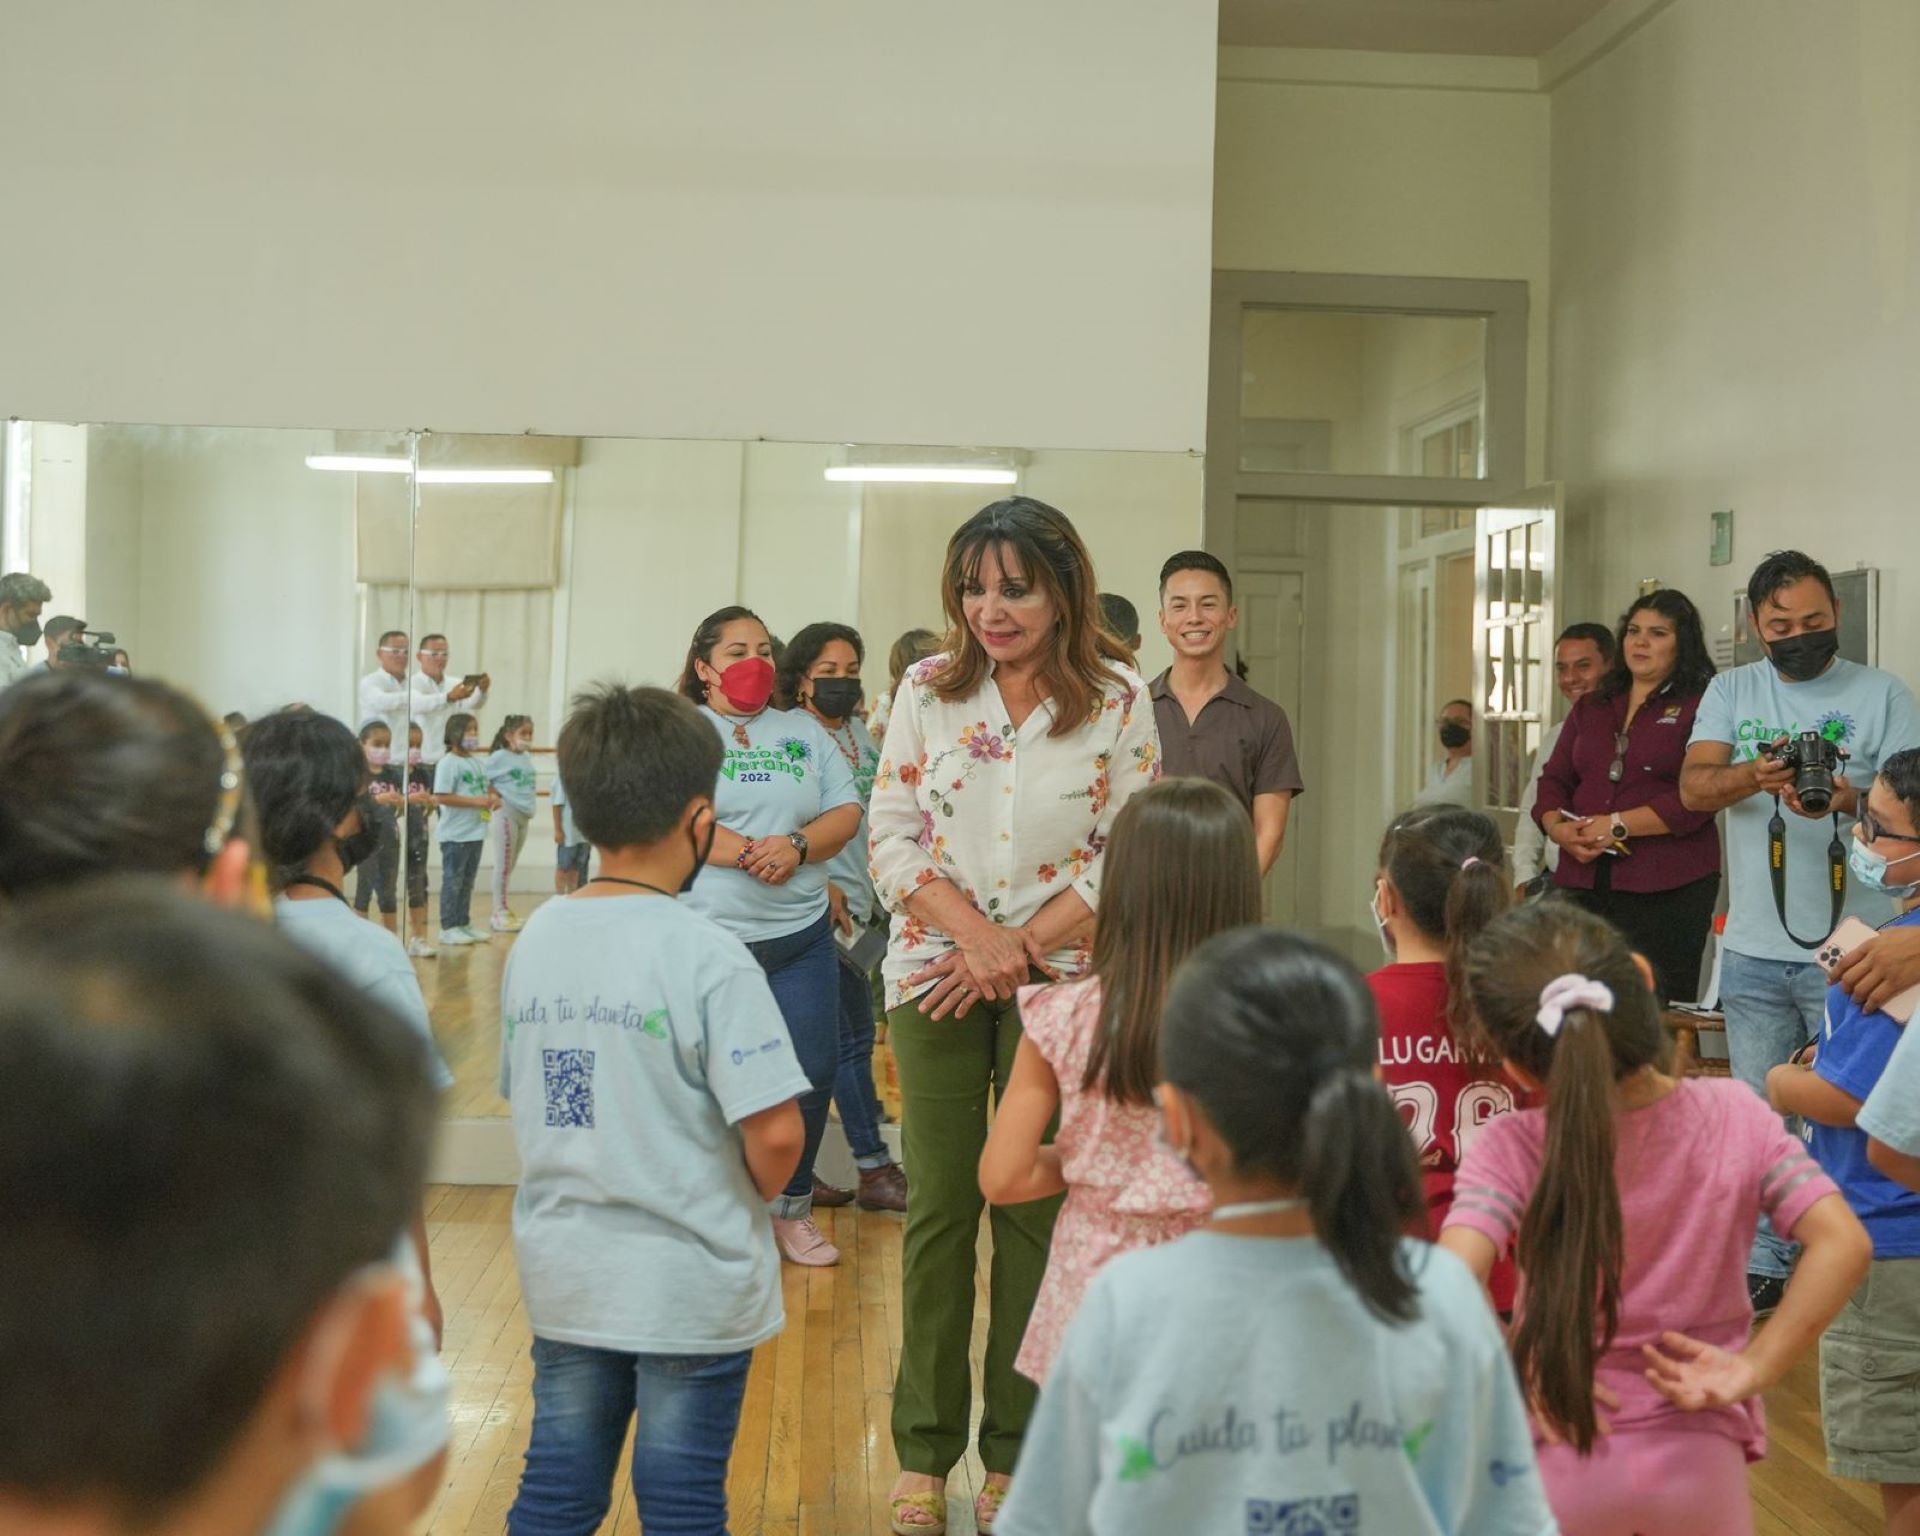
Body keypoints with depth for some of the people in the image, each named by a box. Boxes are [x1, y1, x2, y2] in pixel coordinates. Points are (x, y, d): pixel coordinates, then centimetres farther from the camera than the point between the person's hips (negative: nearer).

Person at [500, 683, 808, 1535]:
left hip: (564, 1276, 5)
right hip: (690, 1287, -5)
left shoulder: (535, 940, 0)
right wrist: (755, 1196, -1)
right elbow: (775, 1133, -21)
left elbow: (523, 1098, 8)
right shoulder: (709, 956, -19)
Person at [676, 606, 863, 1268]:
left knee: (813, 1074, 3)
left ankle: (792, 1208, 22)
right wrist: (748, 855, -18)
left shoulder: (803, 730, 16)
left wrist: (797, 846, -11)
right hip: (707, 940, -4)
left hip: (800, 936, 4)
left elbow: (846, 811, 8)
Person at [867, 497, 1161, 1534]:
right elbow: (892, 836, 1)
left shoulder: (1118, 701, -2)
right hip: (935, 975, 1)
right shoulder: (927, 691, 2)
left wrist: (1023, 948, -12)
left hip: (1060, 981, -1)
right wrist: (973, 931, -14)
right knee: (939, 1207, 4)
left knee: (1036, 1209, 3)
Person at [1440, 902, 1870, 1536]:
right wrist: (1754, 1368, -14)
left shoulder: (1510, 1151, -18)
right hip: (1702, 1460, 2)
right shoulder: (1734, 1114, -10)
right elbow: (1843, 1244, -19)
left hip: (1563, 1459, -2)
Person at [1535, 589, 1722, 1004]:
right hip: (1583, 882, 5)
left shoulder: (1701, 706, 0)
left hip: (1667, 888, -5)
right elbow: (1555, 779, 17)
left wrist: (1618, 825, -13)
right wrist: (1559, 829, -4)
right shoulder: (1591, 708, 21)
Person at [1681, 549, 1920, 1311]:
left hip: (1848, 947, -3)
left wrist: (1849, 799, -28)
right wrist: (1756, 775, -27)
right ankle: (1765, 1264, 23)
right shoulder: (1732, 692, 8)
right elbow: (1694, 788, -5)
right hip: (1754, 948, 3)